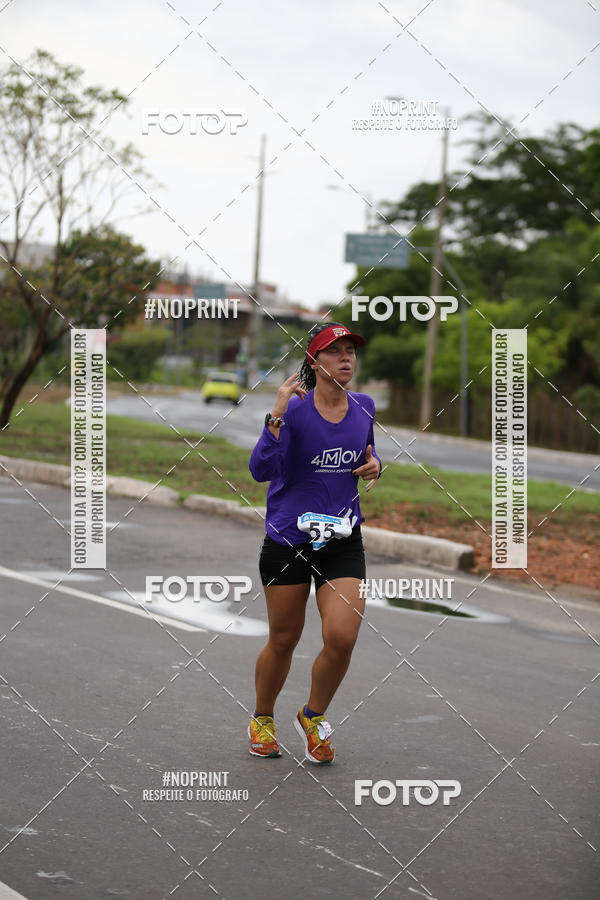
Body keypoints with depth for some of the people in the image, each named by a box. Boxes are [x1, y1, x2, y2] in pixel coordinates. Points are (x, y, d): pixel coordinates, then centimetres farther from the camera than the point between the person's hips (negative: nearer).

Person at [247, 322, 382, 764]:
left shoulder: (364, 407, 3)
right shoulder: (294, 409, -12)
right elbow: (262, 470, -24)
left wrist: (374, 467, -1)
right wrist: (277, 414, -33)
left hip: (342, 541, 3)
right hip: (288, 540, -3)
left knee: (342, 637, -12)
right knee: (283, 641, 9)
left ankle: (313, 716, 15)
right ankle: (263, 719, 35)